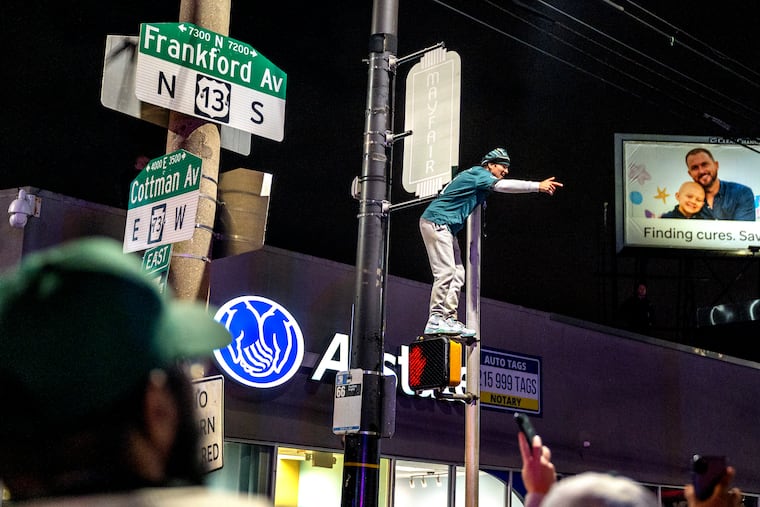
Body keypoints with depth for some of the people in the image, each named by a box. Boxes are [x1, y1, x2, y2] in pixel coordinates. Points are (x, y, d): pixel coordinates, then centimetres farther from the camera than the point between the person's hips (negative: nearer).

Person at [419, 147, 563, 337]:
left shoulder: (477, 176, 19)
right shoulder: (478, 173, -11)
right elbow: (503, 185, -26)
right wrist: (538, 186, -29)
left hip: (446, 227, 11)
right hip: (436, 222, -11)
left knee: (457, 274, 5)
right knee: (445, 272, -17)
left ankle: (449, 319, 4)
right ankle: (435, 320, -18)